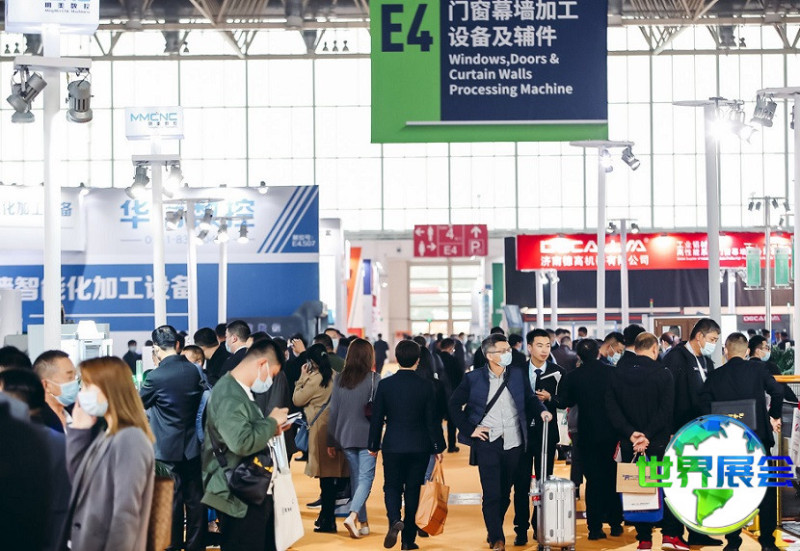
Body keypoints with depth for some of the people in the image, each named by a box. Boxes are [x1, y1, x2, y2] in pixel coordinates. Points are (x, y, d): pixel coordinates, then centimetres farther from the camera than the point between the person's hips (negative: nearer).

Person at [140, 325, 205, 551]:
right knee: (195, 497, 10)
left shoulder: (156, 376, -16)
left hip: (167, 447, -4)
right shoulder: (194, 370, -3)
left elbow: (138, 404, 0)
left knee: (171, 498, 5)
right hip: (192, 444, 4)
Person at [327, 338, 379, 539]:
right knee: (366, 478, -2)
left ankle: (363, 523, 17)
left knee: (356, 478, 13)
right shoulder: (374, 379, -8)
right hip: (368, 436, -4)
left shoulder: (339, 379, 3)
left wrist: (331, 441, 12)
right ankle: (353, 516, -20)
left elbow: (333, 411, 6)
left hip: (346, 437, 4)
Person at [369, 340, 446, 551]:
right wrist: (438, 447, 5)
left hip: (392, 446, 0)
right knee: (413, 490, 8)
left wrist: (374, 445, 9)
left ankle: (394, 519, -17)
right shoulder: (425, 386, -7)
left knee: (392, 486, 12)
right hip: (419, 446, 0)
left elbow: (377, 418, -2)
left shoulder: (385, 385, -6)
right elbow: (432, 420, -4)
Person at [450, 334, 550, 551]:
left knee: (505, 493, 10)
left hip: (513, 443, 3)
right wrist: (469, 429, -2)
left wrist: (542, 410, -10)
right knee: (492, 493, -6)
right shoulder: (473, 378, -1)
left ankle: (494, 531, 27)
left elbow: (530, 398, 11)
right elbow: (455, 404, 5)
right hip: (487, 442, -3)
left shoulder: (518, 375, 7)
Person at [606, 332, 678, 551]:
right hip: (659, 443, -3)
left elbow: (612, 408, -5)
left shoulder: (618, 374, 1)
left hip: (629, 443, 3)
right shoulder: (663, 375, -8)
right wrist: (647, 435, -14)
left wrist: (630, 433, -10)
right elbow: (665, 411, -14)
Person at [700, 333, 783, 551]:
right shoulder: (757, 369, -2)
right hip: (757, 438, -1)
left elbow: (704, 404, -8)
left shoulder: (715, 376, 1)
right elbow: (777, 391, -13)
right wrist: (774, 417, 4)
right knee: (767, 489, 9)